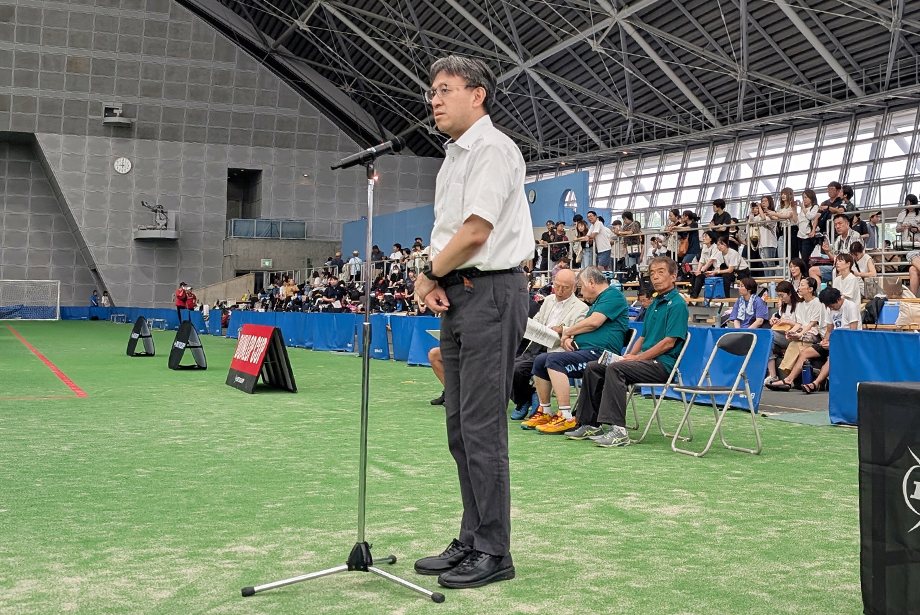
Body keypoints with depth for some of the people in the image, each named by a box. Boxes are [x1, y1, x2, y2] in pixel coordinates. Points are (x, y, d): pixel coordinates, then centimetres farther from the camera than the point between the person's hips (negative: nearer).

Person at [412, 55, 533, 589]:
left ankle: (493, 553, 0)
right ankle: (471, 542, 20)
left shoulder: (493, 149, -9)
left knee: (482, 426, -8)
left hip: (491, 291, -10)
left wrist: (429, 274, -5)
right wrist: (437, 282, 2)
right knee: (461, 426, 11)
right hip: (458, 296, 10)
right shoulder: (454, 157, 20)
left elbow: (476, 230, -18)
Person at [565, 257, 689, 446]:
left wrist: (637, 358, -15)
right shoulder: (654, 303, 21)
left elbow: (669, 342, -16)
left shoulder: (677, 304, -8)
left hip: (662, 364, -9)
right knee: (593, 367, -2)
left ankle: (618, 430, -36)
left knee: (615, 368, -31)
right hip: (646, 361, 9)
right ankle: (591, 424, -3)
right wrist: (629, 356, 5)